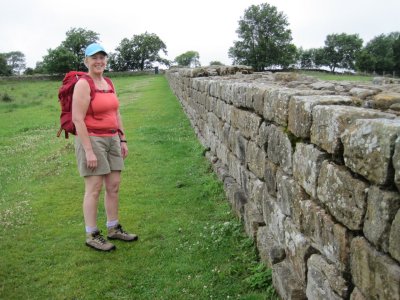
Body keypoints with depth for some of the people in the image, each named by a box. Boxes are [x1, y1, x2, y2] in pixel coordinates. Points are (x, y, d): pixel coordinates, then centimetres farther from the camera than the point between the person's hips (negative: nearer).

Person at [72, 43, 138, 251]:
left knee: (114, 186, 10)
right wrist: (88, 151, -20)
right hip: (92, 139, -7)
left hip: (112, 139, 7)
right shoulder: (83, 84, -11)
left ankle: (113, 229, 25)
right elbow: (77, 119, -16)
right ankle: (91, 236, 11)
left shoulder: (109, 84, 12)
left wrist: (123, 140, 13)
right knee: (94, 189, -2)